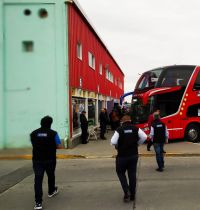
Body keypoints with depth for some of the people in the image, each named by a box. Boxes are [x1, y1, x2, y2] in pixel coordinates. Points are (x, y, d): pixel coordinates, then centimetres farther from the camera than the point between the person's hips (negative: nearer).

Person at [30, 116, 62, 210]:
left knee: (38, 179, -2)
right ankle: (51, 191, 48)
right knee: (51, 176, 24)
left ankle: (38, 202, -11)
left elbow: (34, 145, 10)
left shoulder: (33, 134, -1)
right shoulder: (53, 133, -9)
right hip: (50, 160, 0)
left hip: (37, 160, 1)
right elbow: (59, 146, -5)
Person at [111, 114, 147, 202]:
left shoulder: (119, 130, -9)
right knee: (132, 174, 13)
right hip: (134, 155, 3)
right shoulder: (135, 128, -2)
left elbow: (113, 142, -17)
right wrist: (137, 143, 6)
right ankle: (132, 195, 20)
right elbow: (144, 137, -9)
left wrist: (118, 146, 4)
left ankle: (126, 191, -3)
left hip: (122, 155, -3)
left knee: (121, 173, 14)